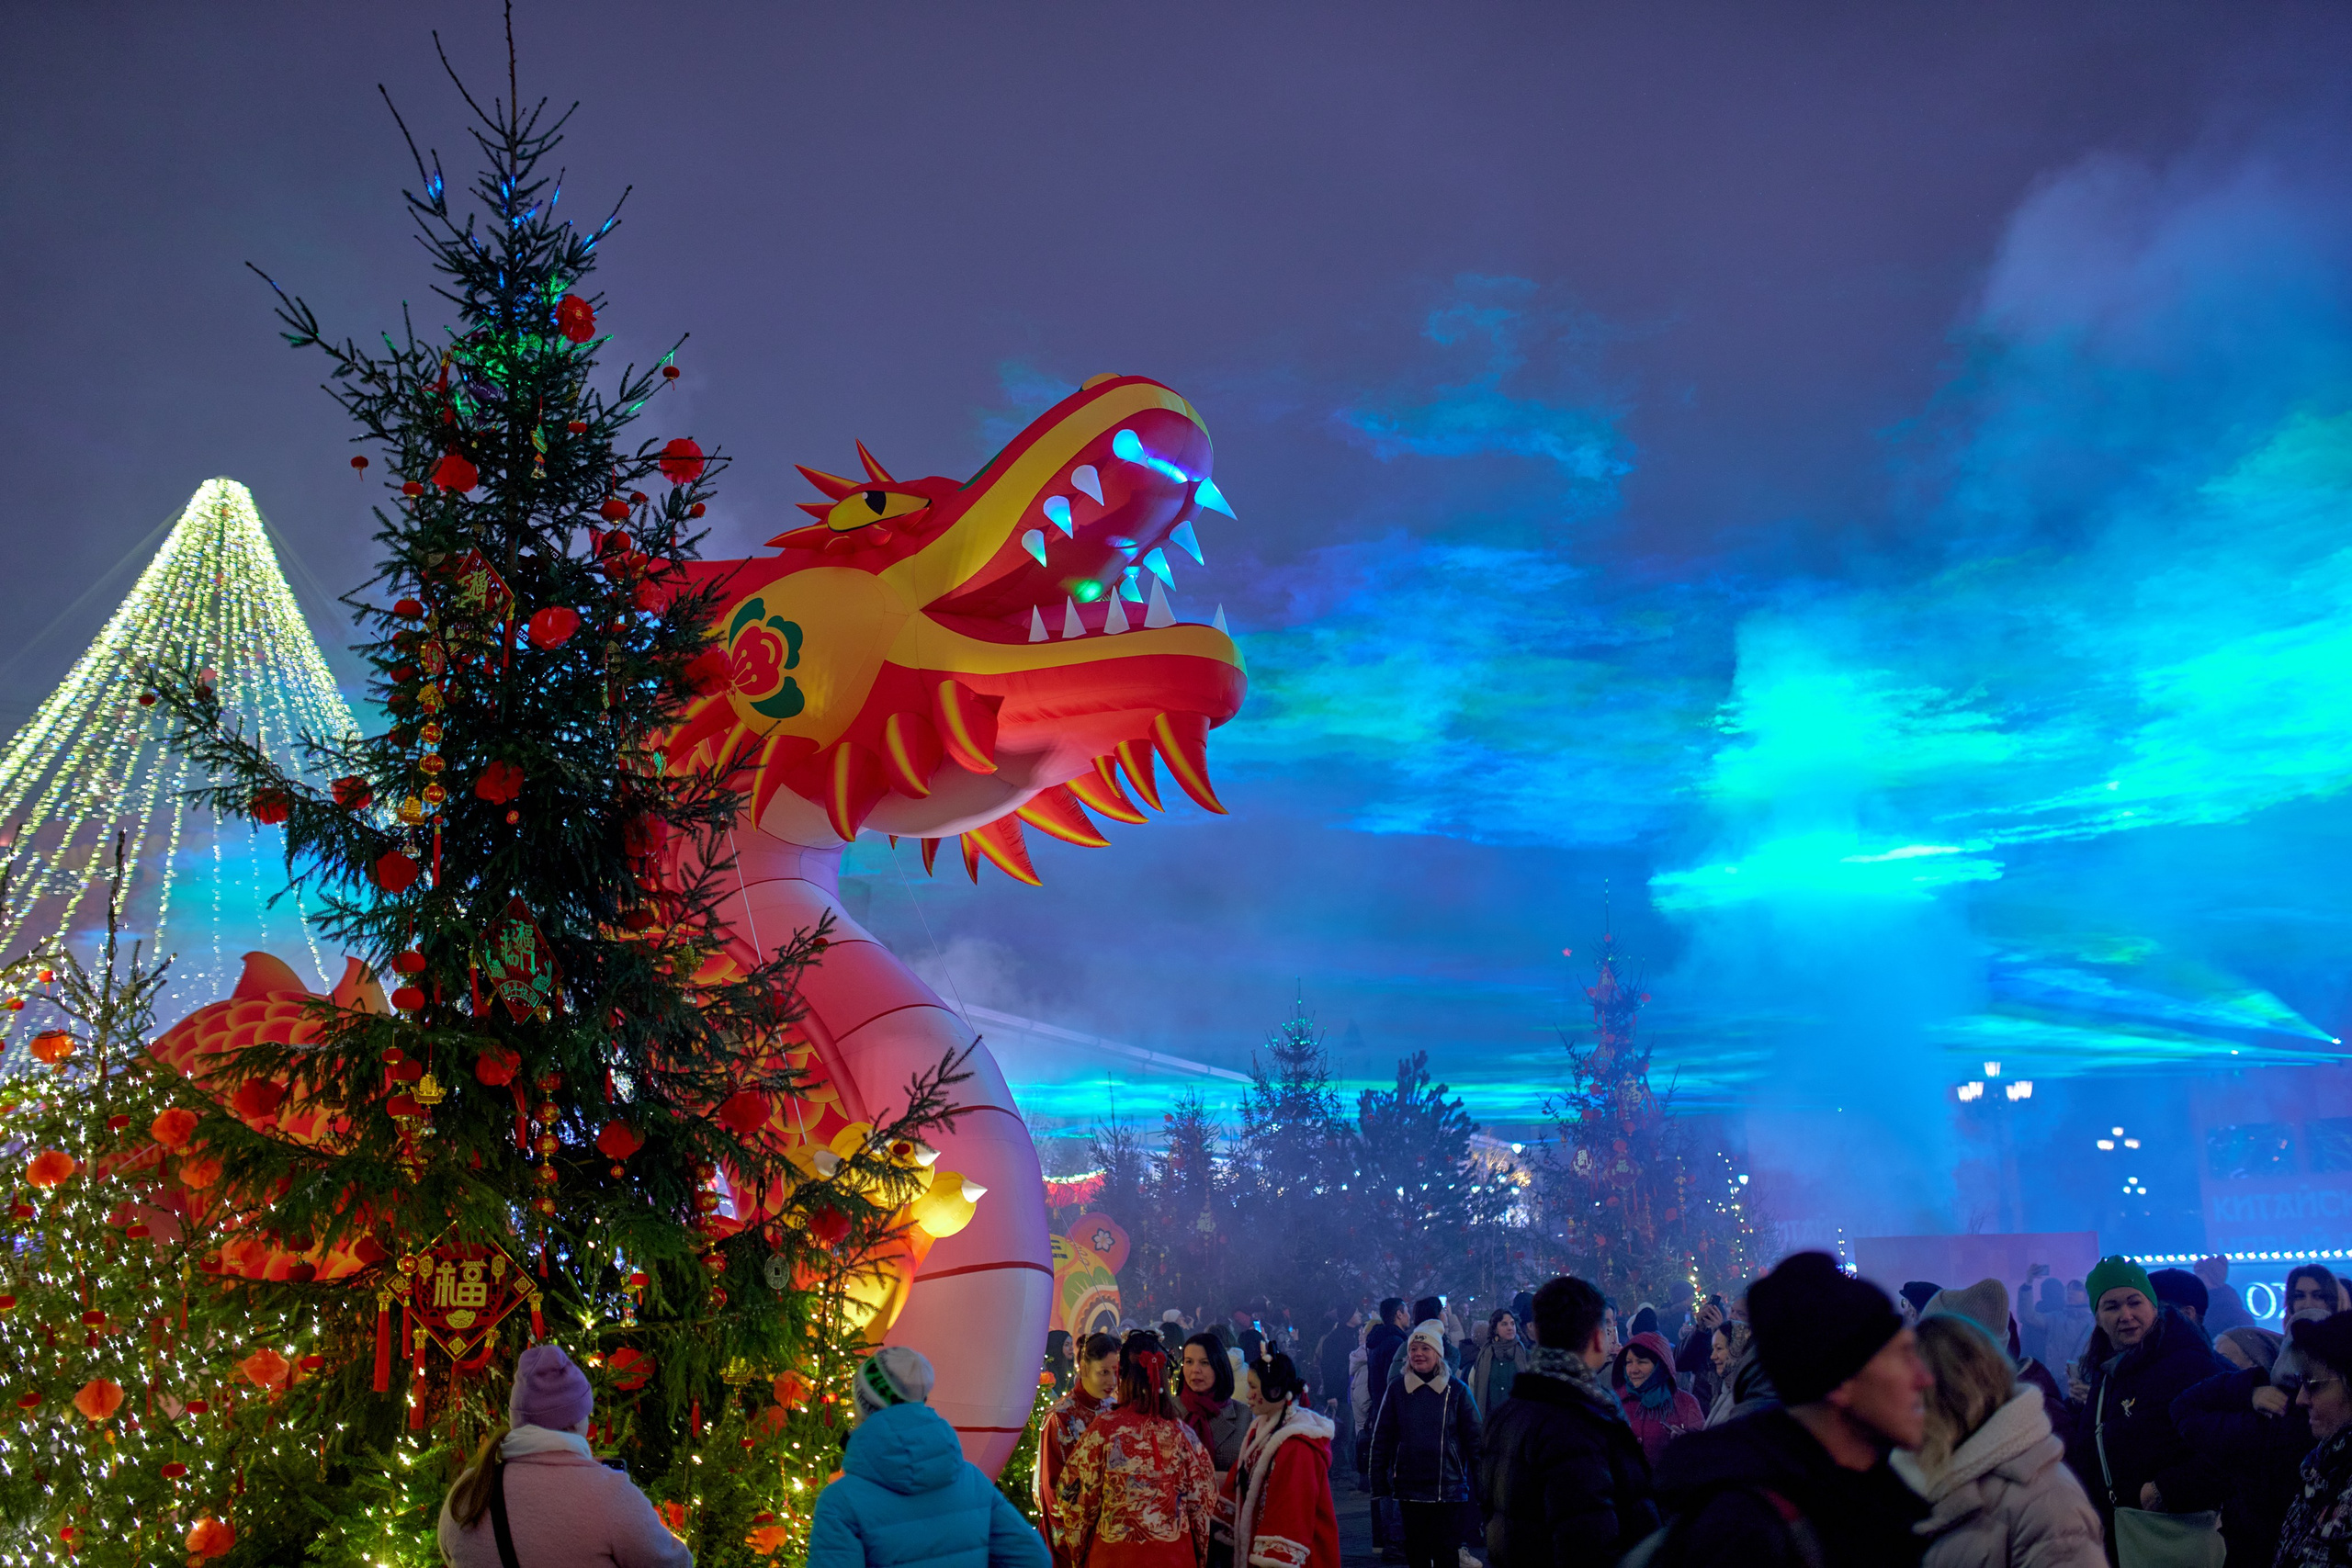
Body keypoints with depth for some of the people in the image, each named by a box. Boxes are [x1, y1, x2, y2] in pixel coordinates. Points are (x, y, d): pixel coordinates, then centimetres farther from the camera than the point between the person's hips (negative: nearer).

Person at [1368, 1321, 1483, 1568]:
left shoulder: (1456, 1390, -1)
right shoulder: (1397, 1389, 2)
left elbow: (1474, 1437, 3)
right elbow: (1381, 1436, 5)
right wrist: (1378, 1483, 1)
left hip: (1448, 1489, -1)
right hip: (1408, 1488, 2)